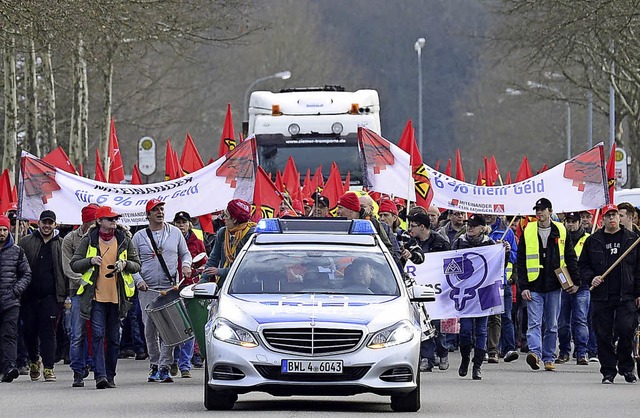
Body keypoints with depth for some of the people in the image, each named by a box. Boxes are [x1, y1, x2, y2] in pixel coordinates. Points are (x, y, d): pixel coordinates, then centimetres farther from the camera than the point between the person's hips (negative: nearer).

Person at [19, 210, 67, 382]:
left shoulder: (61, 245, 8)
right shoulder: (26, 242, 8)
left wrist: (66, 294, 0)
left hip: (51, 296, -1)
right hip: (30, 295, 1)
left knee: (48, 332, -6)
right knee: (29, 331, 6)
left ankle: (48, 368, -5)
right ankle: (34, 360, 30)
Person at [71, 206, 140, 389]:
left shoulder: (124, 240, 8)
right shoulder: (89, 240, 3)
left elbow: (137, 265, 13)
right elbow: (74, 265, 4)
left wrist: (125, 264, -9)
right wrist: (90, 261, -14)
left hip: (117, 296, 2)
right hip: (96, 296, -2)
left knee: (114, 338, 7)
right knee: (98, 335, -12)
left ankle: (110, 375, 16)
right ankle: (100, 375, -17)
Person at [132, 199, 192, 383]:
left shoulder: (175, 233, 10)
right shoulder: (139, 237, 7)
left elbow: (185, 253, 19)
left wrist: (185, 265, -2)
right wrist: (138, 280, -7)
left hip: (170, 289, 0)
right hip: (147, 290, 0)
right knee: (150, 330, 2)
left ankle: (164, 367, -9)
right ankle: (154, 366, 14)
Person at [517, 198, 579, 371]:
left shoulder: (561, 232, 7)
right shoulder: (528, 233, 5)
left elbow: (570, 258, 12)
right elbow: (521, 262, 4)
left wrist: (576, 281, 5)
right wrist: (523, 287, -4)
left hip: (554, 286, 1)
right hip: (534, 286, -1)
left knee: (552, 325, 6)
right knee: (534, 323, -14)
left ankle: (549, 358, 12)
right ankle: (535, 353, -26)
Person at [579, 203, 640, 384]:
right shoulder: (593, 241, 9)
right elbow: (583, 265, 16)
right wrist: (591, 278, -4)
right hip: (601, 296, 1)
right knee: (603, 335, 0)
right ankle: (608, 371, 9)